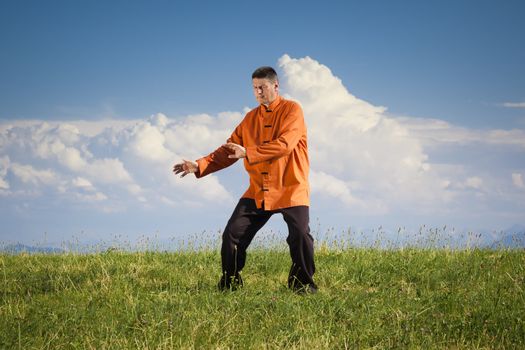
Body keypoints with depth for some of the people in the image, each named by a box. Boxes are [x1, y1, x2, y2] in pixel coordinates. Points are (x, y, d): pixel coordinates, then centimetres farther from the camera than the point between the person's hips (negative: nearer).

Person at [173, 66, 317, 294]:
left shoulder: (292, 110, -6)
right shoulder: (251, 118, 12)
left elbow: (285, 144, -21)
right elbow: (229, 150, 11)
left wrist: (248, 153, -26)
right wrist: (199, 166, -2)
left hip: (291, 190, -5)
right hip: (258, 192, 5)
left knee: (300, 236, -17)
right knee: (232, 235, -4)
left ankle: (303, 285, 3)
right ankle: (230, 284, 11)